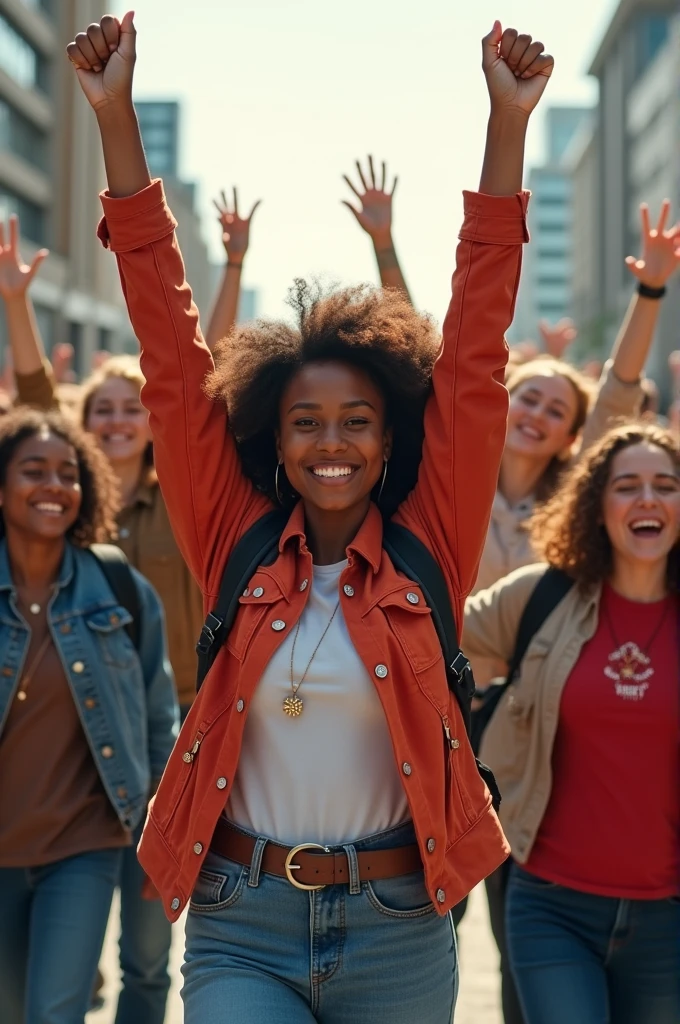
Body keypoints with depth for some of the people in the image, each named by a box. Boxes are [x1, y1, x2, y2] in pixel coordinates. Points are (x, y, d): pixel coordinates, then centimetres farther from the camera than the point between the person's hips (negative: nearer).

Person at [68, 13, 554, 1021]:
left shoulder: (427, 549, -3)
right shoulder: (237, 543, -2)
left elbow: (474, 363, -7)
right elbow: (172, 358, -4)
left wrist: (507, 126, -10)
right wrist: (116, 120, -7)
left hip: (398, 932, 0)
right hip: (241, 924, 0)